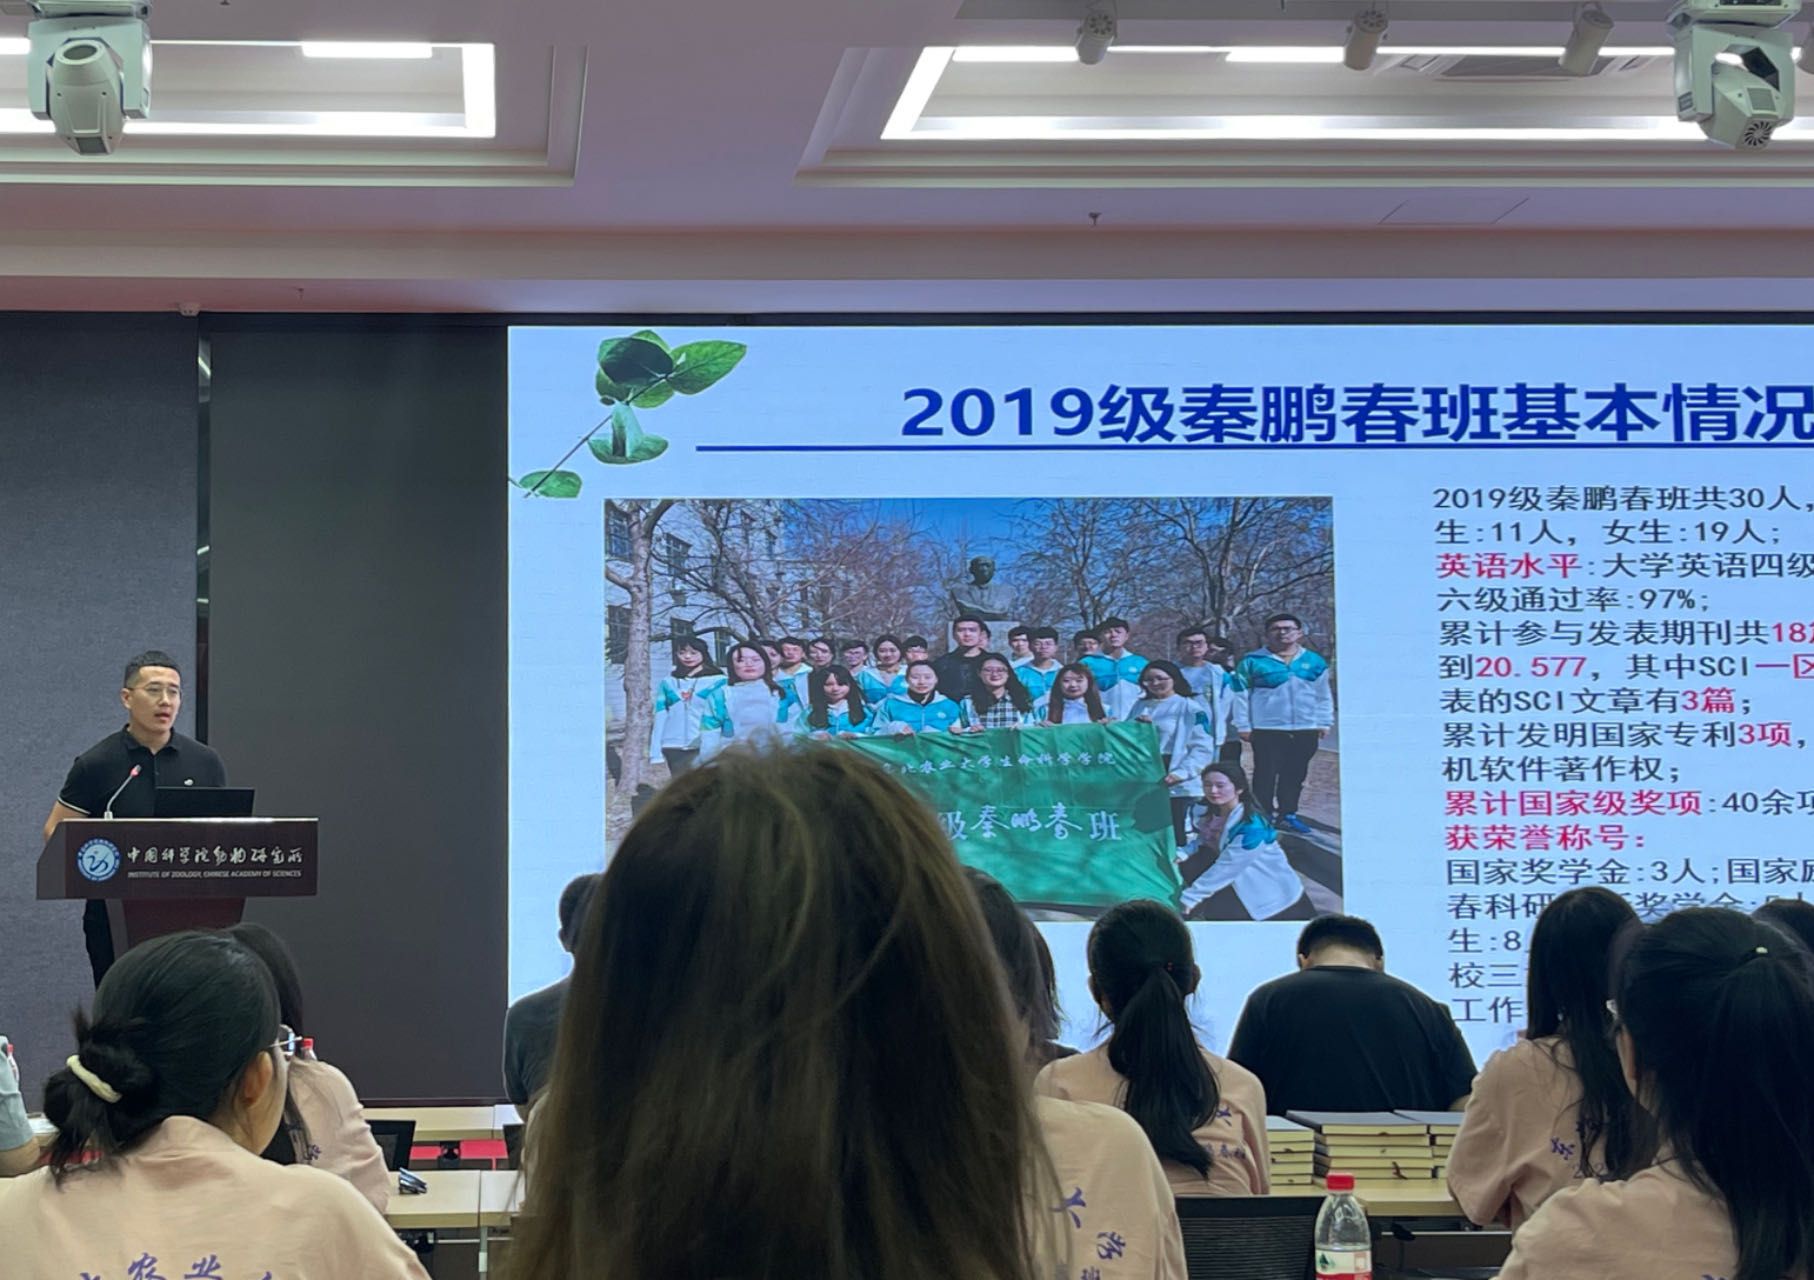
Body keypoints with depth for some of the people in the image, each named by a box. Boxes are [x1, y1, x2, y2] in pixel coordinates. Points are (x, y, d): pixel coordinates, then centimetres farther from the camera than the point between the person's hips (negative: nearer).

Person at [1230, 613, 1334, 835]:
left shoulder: (1314, 662, 8)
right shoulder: (1253, 662, -2)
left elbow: (1323, 695, 15)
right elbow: (1241, 696, 0)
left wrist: (1324, 723, 11)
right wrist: (1243, 725, -4)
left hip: (1305, 730, 3)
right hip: (1267, 731, -3)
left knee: (1295, 775, 9)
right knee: (1266, 775, -2)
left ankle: (1288, 814, 20)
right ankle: (1264, 815, 5)